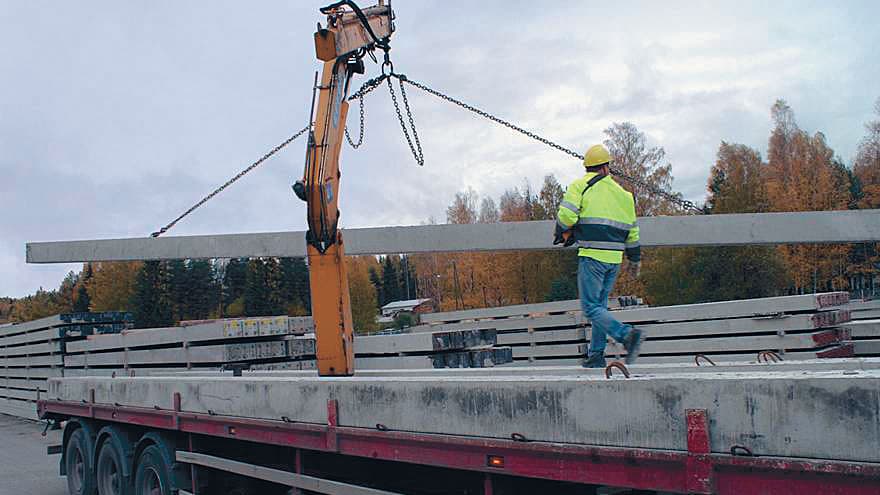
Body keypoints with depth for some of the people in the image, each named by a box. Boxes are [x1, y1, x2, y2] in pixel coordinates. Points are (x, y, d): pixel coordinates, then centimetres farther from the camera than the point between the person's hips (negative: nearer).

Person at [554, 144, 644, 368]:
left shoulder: (580, 186, -2)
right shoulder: (621, 192, 14)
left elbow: (566, 215, -13)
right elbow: (632, 230, 17)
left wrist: (565, 233, 9)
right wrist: (635, 259, 26)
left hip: (592, 255, -6)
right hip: (614, 257, 6)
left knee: (591, 307, -6)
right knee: (600, 304, 15)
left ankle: (626, 334, -26)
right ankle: (596, 356, 15)